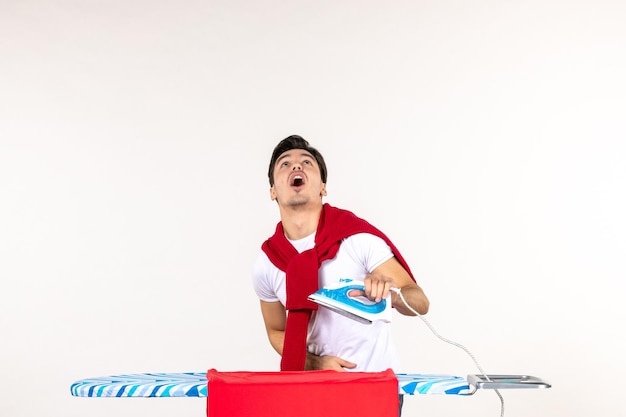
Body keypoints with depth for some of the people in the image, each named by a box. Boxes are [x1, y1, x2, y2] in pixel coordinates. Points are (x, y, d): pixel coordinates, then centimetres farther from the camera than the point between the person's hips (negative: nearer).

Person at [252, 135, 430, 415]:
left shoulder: (358, 237, -14)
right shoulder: (266, 265, -6)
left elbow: (420, 303, -13)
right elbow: (277, 332, 8)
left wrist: (391, 293, -35)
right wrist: (315, 363, -10)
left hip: (378, 381, -2)